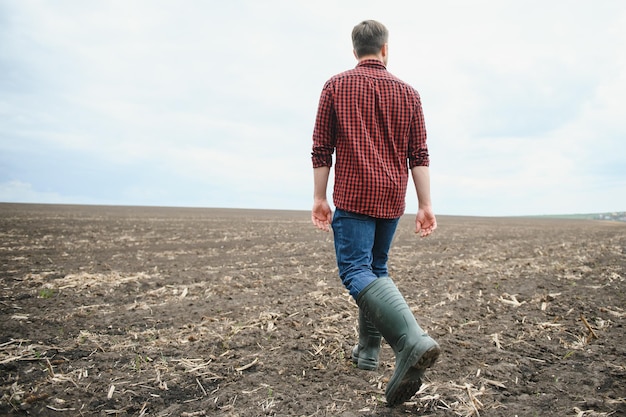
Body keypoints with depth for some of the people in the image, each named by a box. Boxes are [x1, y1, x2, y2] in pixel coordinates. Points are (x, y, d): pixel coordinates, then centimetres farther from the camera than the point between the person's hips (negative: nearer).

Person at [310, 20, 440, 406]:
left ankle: (413, 342, -29)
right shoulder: (408, 92, 10)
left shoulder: (336, 87, 3)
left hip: (353, 196, -4)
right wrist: (426, 205, 4)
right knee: (376, 267, 16)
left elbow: (322, 149, -1)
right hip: (392, 199, 5)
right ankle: (368, 349, 21)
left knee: (356, 270, -10)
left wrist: (319, 198, 5)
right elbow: (419, 155, 4)